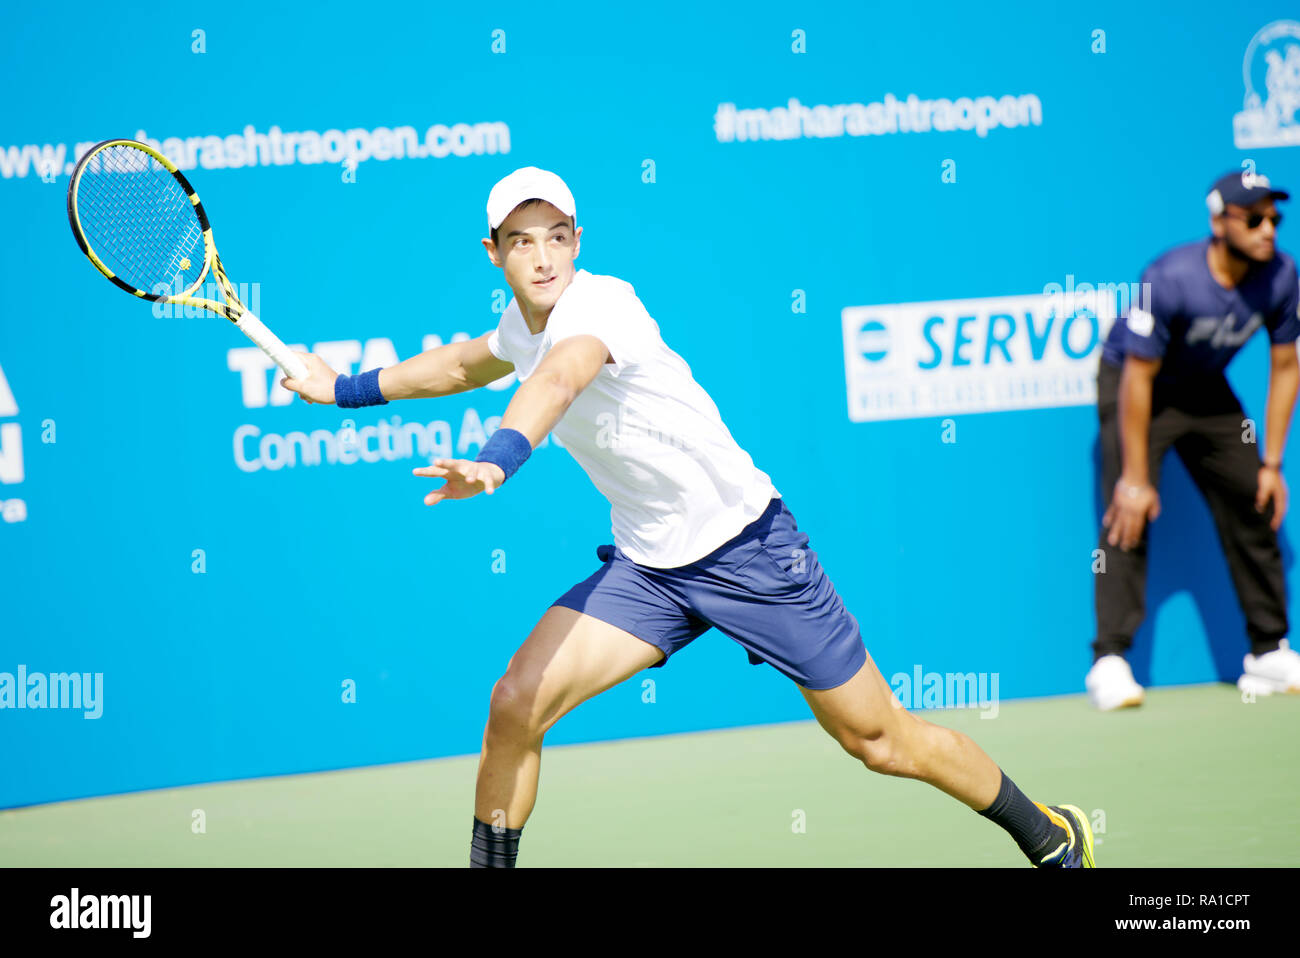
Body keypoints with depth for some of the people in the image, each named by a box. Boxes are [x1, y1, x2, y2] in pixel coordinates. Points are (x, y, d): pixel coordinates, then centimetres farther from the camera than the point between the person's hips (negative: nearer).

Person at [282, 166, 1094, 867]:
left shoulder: (601, 304, -23)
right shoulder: (524, 324, 2)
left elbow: (559, 380, -47)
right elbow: (465, 366, 27)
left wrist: (497, 460, -64)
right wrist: (350, 388, 31)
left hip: (749, 547, -7)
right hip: (646, 567, 7)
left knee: (881, 741, 2)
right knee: (516, 703, -13)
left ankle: (1049, 834, 24)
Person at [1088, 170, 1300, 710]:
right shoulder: (1171, 280, -31)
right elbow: (1138, 379, -26)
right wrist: (1136, 478, -25)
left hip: (1207, 391, 5)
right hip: (1134, 384, -5)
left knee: (1255, 509, -1)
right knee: (1129, 517, -17)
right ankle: (1110, 662, -16)